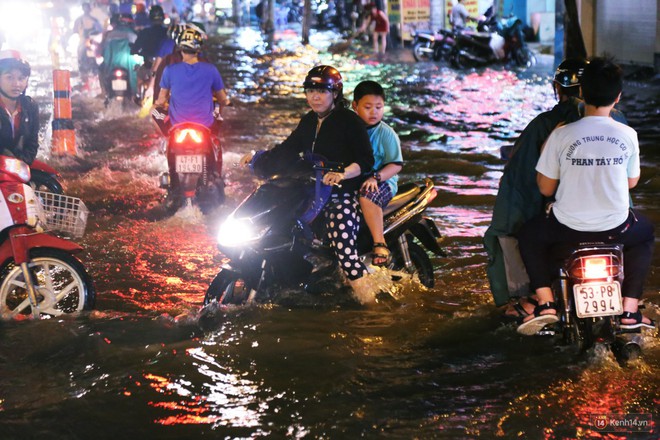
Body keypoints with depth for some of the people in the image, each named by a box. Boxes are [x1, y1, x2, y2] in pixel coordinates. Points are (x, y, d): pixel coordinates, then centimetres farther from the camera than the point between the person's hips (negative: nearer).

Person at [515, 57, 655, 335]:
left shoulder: (561, 135, -13)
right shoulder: (628, 135, -8)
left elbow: (545, 188, -4)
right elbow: (632, 182, 7)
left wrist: (545, 152, 11)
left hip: (568, 227, -1)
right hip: (615, 227, 1)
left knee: (529, 234, 30)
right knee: (645, 233, 35)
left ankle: (545, 302, 10)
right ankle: (630, 310, 22)